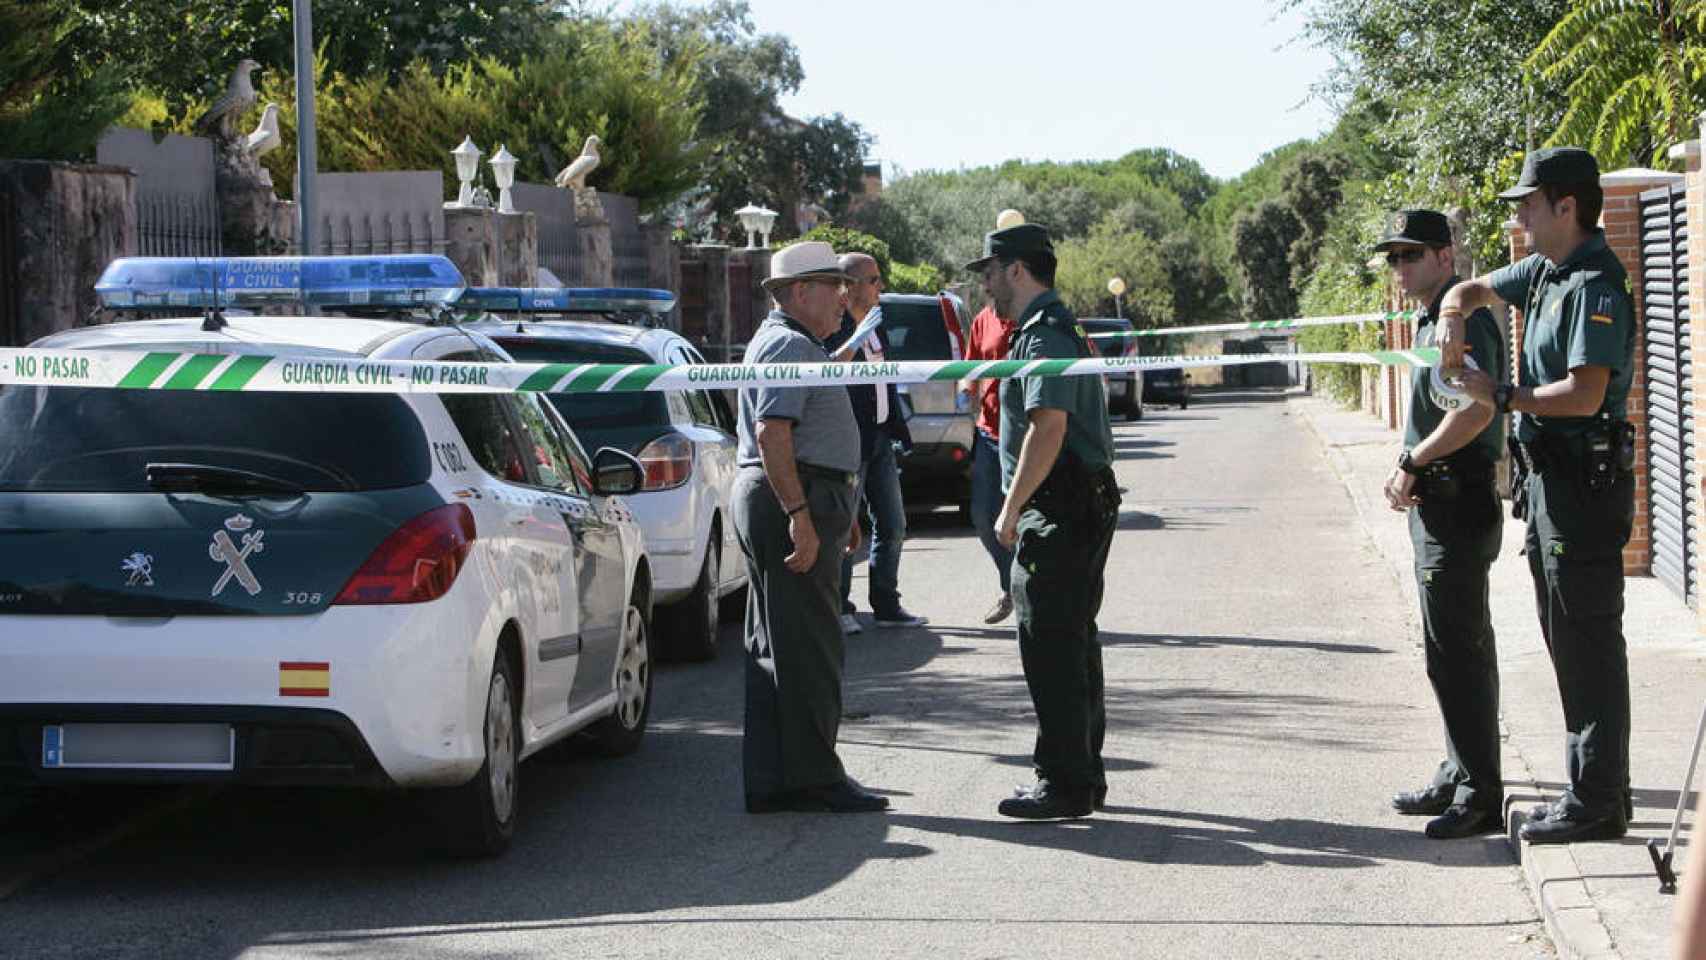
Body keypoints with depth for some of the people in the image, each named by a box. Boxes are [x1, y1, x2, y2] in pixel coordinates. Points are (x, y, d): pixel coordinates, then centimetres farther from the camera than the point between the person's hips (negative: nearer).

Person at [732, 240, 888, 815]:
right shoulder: (790, 346, -12)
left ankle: (769, 781, 13)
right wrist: (800, 515, -27)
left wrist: (837, 511, 31)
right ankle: (812, 777, -6)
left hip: (789, 504, 11)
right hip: (792, 504, -11)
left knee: (775, 649, 10)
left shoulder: (794, 346, 23)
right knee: (807, 647, -8)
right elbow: (772, 433, -23)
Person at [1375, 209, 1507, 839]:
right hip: (1438, 503, 11)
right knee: (1457, 646, 18)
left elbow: (1473, 412, -28)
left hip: (1458, 501, -11)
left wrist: (1411, 464, -18)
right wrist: (1410, 470, 9)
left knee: (1456, 650, -10)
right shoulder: (1433, 319, 18)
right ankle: (1459, 776, 28)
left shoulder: (1461, 320, -15)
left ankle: (1480, 794, -7)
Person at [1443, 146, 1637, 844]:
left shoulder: (1595, 287, -17)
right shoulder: (1545, 272, 12)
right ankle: (1594, 789, 22)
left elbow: (1584, 394, -26)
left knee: (1588, 643, -6)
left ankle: (1597, 801, -2)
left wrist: (1501, 397, -15)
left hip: (1585, 482, -10)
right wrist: (1454, 316, 5)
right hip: (1550, 476, 10)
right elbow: (1473, 289, 28)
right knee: (1566, 638, 14)